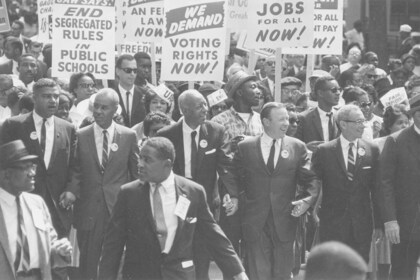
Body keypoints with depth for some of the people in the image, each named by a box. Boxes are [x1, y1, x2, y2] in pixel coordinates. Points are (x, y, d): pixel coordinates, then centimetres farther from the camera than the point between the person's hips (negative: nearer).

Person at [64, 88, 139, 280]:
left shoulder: (128, 136, 3)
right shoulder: (80, 136, 4)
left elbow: (136, 172, 9)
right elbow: (75, 171, 7)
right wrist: (72, 190, -11)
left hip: (119, 208, -1)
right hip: (88, 209, 1)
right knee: (88, 264, 3)